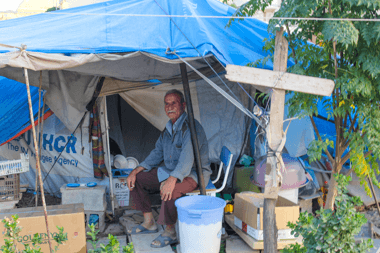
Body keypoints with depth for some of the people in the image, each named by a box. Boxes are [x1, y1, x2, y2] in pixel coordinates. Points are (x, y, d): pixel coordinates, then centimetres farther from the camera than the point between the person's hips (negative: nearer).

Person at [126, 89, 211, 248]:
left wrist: (172, 179, -46)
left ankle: (170, 232, -15)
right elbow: (157, 153, 16)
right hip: (170, 171, 9)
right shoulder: (168, 129, 10)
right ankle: (149, 223, 11)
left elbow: (187, 157, -33)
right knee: (136, 179, 3)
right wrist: (136, 171, 4)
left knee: (170, 191, -38)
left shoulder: (191, 127, -19)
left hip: (193, 174, -9)